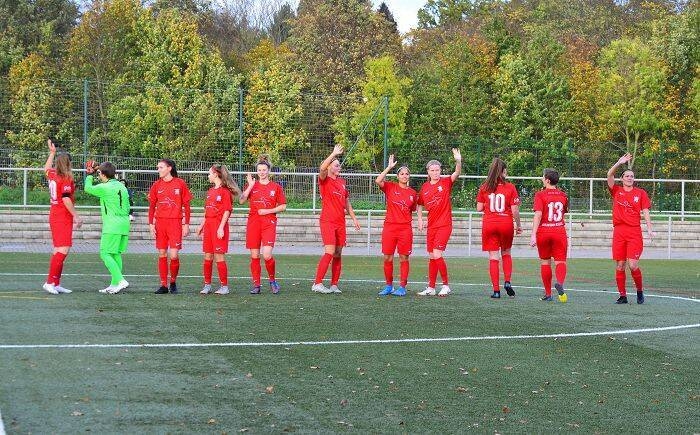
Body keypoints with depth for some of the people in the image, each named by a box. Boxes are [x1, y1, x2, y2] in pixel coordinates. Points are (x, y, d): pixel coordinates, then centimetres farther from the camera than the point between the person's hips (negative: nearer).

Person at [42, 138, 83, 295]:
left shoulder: (53, 175, 9)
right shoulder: (66, 179, -14)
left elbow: (46, 168, 33)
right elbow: (66, 199, -21)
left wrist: (52, 153, 41)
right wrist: (76, 216, -18)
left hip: (54, 216, 9)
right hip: (63, 218, -9)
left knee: (58, 251, 11)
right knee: (63, 250, -13)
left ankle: (56, 284, 12)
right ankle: (49, 282, -17)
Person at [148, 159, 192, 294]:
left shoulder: (180, 183, 0)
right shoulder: (157, 185, 8)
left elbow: (186, 205, 3)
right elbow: (152, 206, 12)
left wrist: (186, 224, -2)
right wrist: (151, 223, 3)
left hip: (175, 223, -3)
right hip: (160, 223, 3)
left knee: (173, 255, -9)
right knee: (162, 255, 4)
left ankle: (173, 282, 12)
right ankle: (163, 285, 10)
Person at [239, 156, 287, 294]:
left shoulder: (276, 187, 6)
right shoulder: (252, 185, 9)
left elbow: (283, 206, 6)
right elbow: (241, 201, -5)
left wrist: (268, 211, -6)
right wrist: (250, 186, -13)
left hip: (269, 222, -2)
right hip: (253, 222, 2)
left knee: (267, 255, -15)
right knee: (254, 256, 2)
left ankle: (272, 279, 9)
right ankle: (256, 285, 10)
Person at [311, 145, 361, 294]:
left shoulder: (342, 182, 16)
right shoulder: (324, 180, -3)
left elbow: (347, 202, 24)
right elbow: (322, 168, -26)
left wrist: (354, 218, 20)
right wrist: (334, 153, -27)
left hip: (340, 222, 7)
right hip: (327, 221, -7)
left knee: (338, 254, 5)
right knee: (330, 252, -15)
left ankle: (334, 285, 10)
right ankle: (317, 283, -12)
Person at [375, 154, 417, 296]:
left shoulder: (413, 193, 9)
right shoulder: (390, 187, 2)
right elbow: (378, 181, -17)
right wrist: (389, 167, -15)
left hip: (405, 228, 1)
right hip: (389, 226, -1)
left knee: (404, 258, 1)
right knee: (387, 258, 3)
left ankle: (402, 287, 7)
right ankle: (389, 286, 16)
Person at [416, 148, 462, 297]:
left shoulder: (446, 182, -5)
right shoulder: (424, 187, 7)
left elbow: (457, 173, -23)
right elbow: (419, 205, 19)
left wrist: (458, 161, -41)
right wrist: (420, 219, 7)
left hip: (444, 225, -5)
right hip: (431, 226, 5)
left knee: (437, 255, -14)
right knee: (431, 257, 11)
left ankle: (446, 285, -1)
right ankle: (431, 288, 20)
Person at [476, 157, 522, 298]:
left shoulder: (484, 188, -1)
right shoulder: (510, 187, -6)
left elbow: (479, 208, 2)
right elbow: (515, 210, -6)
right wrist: (518, 225, 8)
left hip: (489, 225, 0)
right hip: (506, 224, 0)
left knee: (493, 257, 3)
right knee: (506, 253, 20)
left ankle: (496, 290, 0)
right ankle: (507, 282, 5)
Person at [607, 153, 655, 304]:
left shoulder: (640, 193, 9)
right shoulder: (616, 191, 10)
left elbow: (645, 212, 7)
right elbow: (609, 175, -3)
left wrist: (649, 229, -3)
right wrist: (619, 163, -12)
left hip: (635, 232, -2)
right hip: (619, 231, 2)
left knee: (633, 265, -11)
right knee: (619, 266, 1)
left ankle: (640, 290, 10)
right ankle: (622, 296, 10)